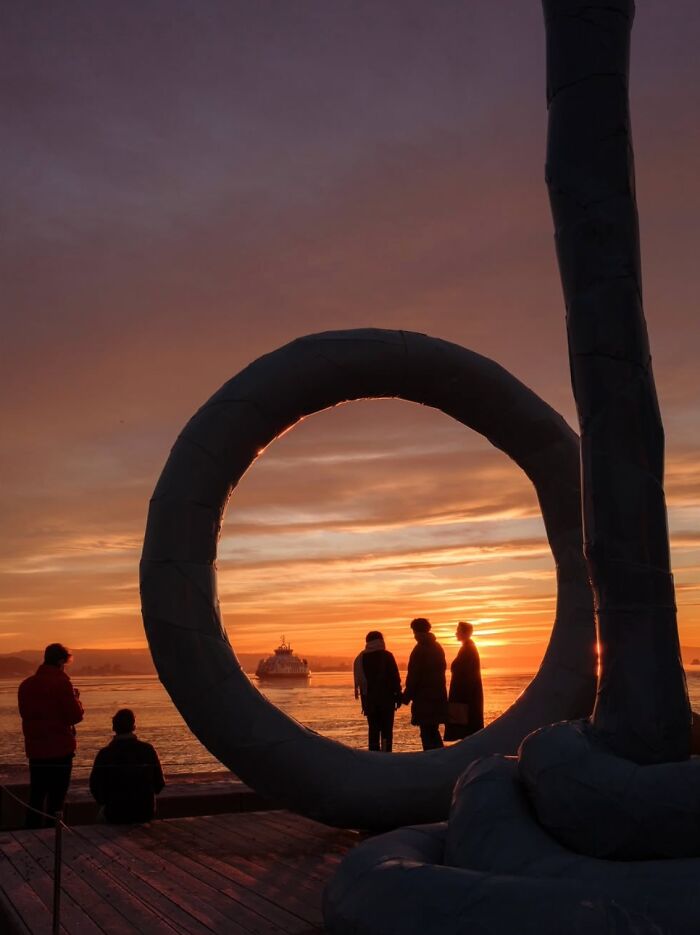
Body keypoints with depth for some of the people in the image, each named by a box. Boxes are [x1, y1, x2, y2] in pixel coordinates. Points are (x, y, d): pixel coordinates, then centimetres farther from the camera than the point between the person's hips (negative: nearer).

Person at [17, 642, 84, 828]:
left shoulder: (26, 685, 5)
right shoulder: (61, 682, -14)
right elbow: (75, 716, -15)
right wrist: (76, 699, 3)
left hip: (35, 750, 6)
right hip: (60, 750, -6)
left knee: (36, 797, 14)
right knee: (56, 799, 2)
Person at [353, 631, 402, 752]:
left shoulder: (360, 658, 8)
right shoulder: (386, 655, -4)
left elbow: (358, 681, 10)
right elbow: (395, 678, -7)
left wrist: (364, 700, 15)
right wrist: (398, 696, -1)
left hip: (369, 700, 3)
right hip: (387, 699, -3)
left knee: (373, 729, 8)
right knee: (387, 729, 1)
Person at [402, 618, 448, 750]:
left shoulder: (419, 650, -13)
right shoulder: (438, 647, 13)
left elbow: (413, 676, -15)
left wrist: (407, 696, -9)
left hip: (424, 698, -8)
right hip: (438, 696, 8)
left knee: (427, 733, -6)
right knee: (433, 731, 16)